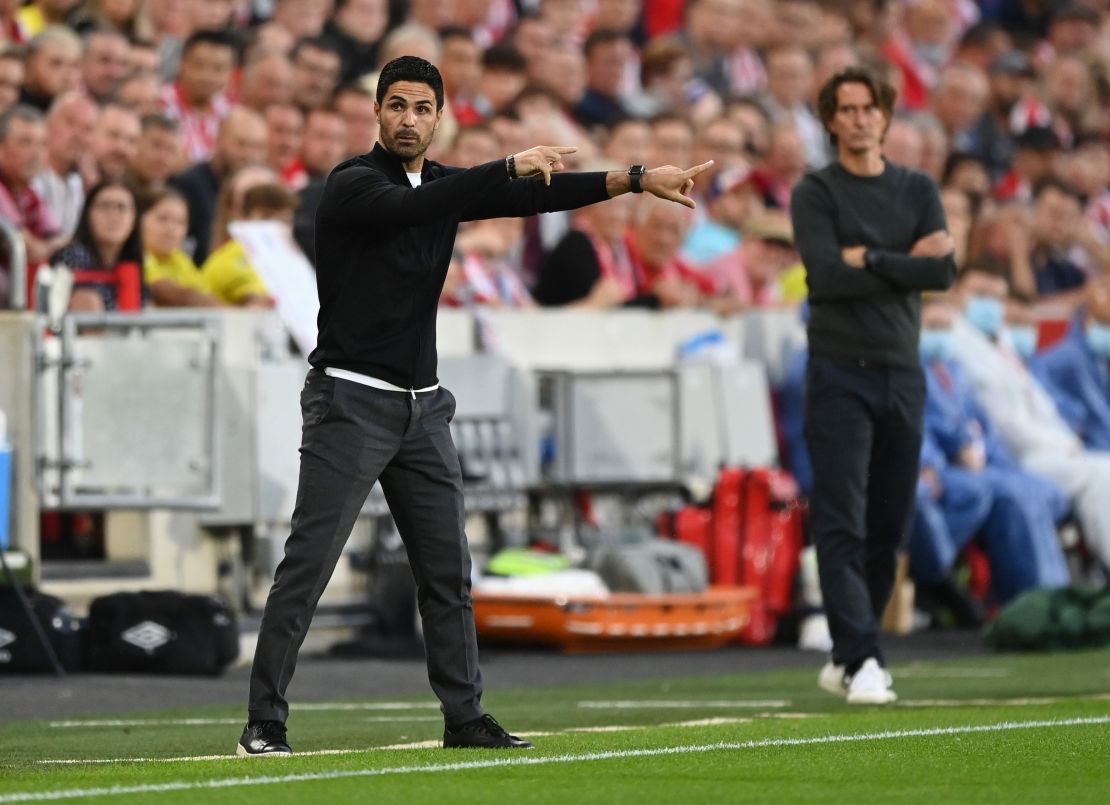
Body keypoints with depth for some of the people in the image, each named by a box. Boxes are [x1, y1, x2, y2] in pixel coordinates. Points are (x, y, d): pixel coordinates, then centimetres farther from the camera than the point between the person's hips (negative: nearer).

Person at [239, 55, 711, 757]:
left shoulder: (446, 185, 10)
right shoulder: (353, 184, -10)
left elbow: (533, 197, 4)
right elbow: (408, 208, -30)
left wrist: (638, 180, -5)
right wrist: (509, 166, -36)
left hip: (423, 407, 7)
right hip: (351, 401, -7)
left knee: (448, 571, 9)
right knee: (307, 568, -9)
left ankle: (465, 717, 16)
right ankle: (265, 724, -8)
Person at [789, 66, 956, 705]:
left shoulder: (918, 190, 10)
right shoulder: (816, 192, 0)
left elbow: (944, 271, -5)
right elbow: (827, 276, -15)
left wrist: (870, 259, -12)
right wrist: (906, 264, -9)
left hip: (902, 371, 4)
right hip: (840, 371, -4)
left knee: (889, 526, 6)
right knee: (843, 525, -12)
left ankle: (846, 656, 18)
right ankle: (861, 661, -18)